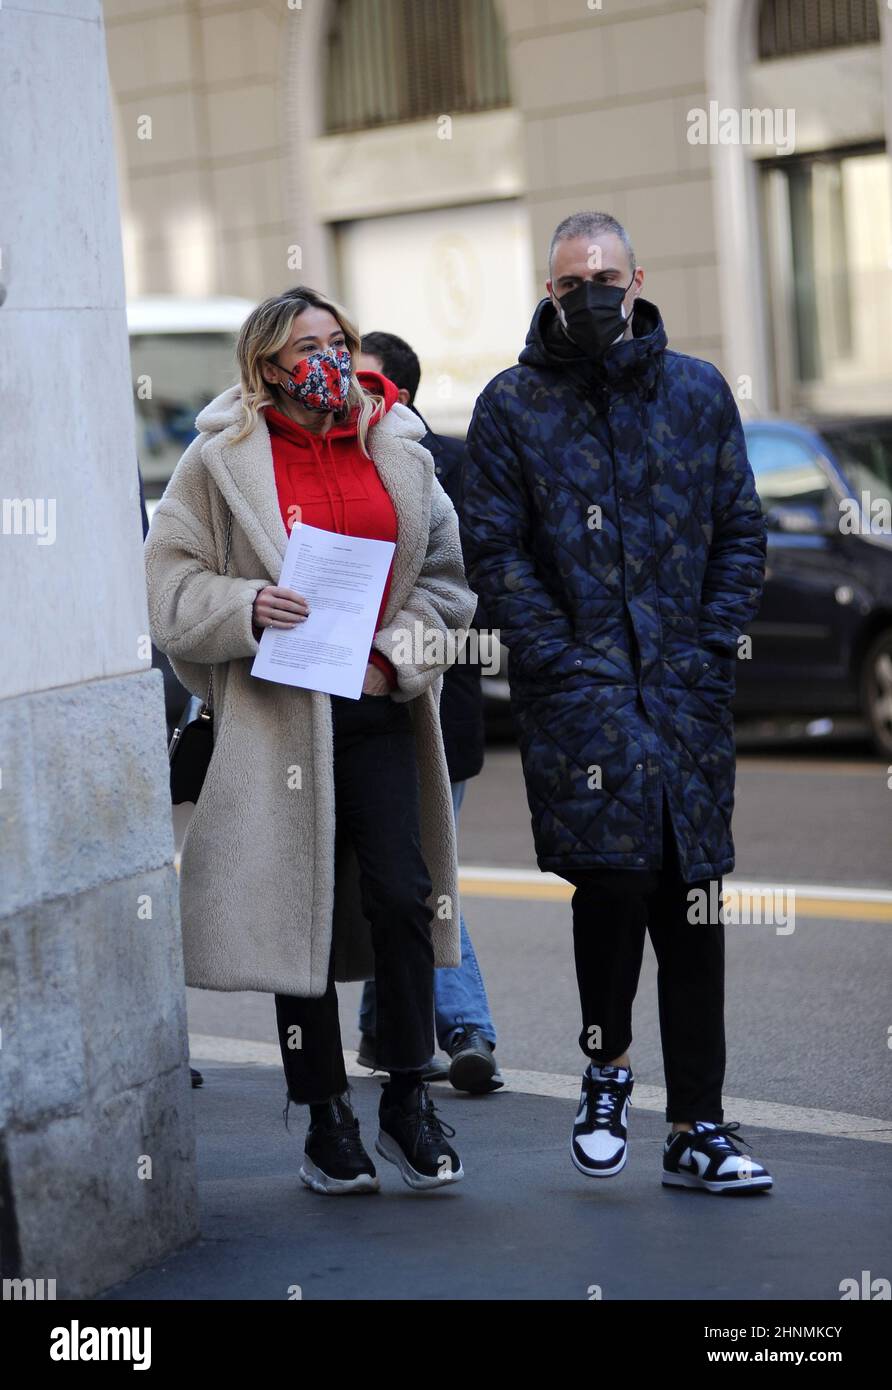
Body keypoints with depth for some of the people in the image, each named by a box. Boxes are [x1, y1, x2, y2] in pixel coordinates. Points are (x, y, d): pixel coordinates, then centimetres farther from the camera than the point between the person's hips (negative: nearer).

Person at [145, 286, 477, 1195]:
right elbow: (168, 585, 0)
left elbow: (443, 571, 14)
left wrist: (401, 649, -2)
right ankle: (326, 1124, 16)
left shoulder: (395, 447, 10)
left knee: (402, 894, -8)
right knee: (302, 913, 4)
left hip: (379, 709, 2)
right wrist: (245, 608, -17)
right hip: (280, 716, -2)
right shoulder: (221, 460, 1)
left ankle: (407, 1101, 9)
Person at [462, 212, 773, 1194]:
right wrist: (564, 664, -10)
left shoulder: (698, 393, 10)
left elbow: (740, 532, 10)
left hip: (686, 685, 3)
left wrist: (710, 653, -1)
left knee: (690, 901, 3)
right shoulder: (512, 405, 3)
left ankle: (696, 1130, 11)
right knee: (613, 873, -17)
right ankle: (606, 1065, 11)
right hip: (576, 687, -2)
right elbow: (493, 553, 0)